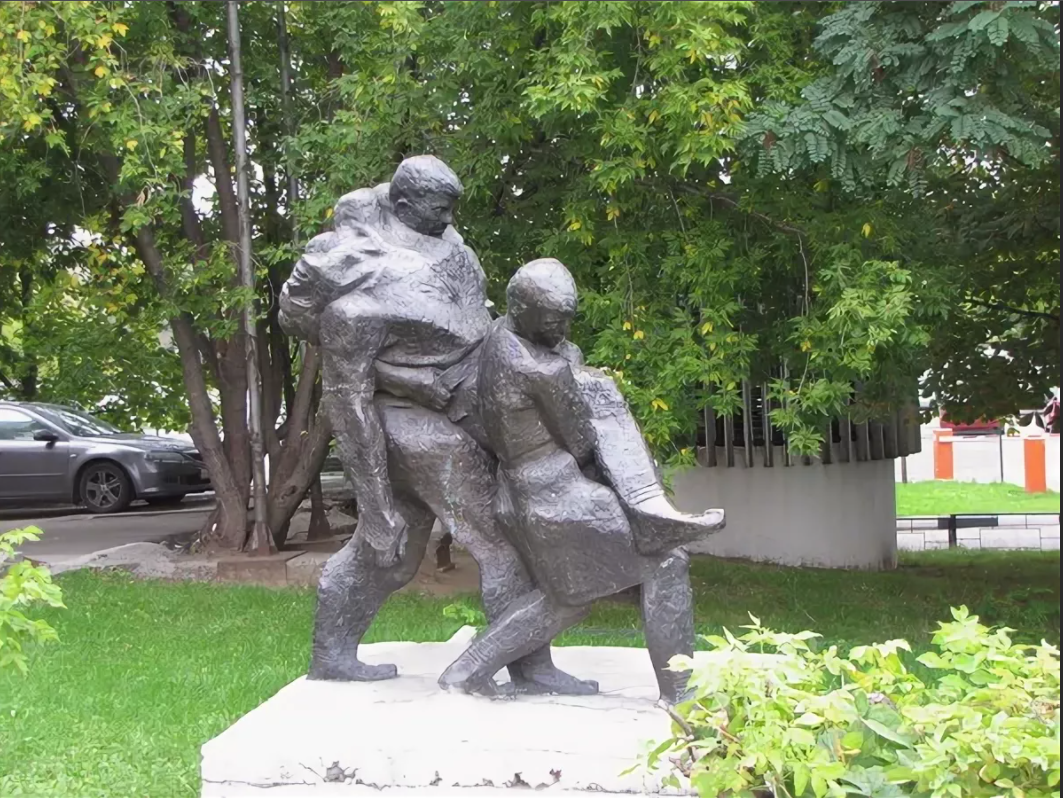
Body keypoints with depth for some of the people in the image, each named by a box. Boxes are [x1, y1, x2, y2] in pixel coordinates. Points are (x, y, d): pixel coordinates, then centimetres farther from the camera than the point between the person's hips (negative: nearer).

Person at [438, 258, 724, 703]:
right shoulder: (547, 371, -23)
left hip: (520, 494, 9)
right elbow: (582, 441, -9)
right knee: (664, 561, 4)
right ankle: (678, 690, 9)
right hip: (562, 495, -9)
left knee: (568, 600, 25)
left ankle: (468, 670, 20)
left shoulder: (499, 335, 2)